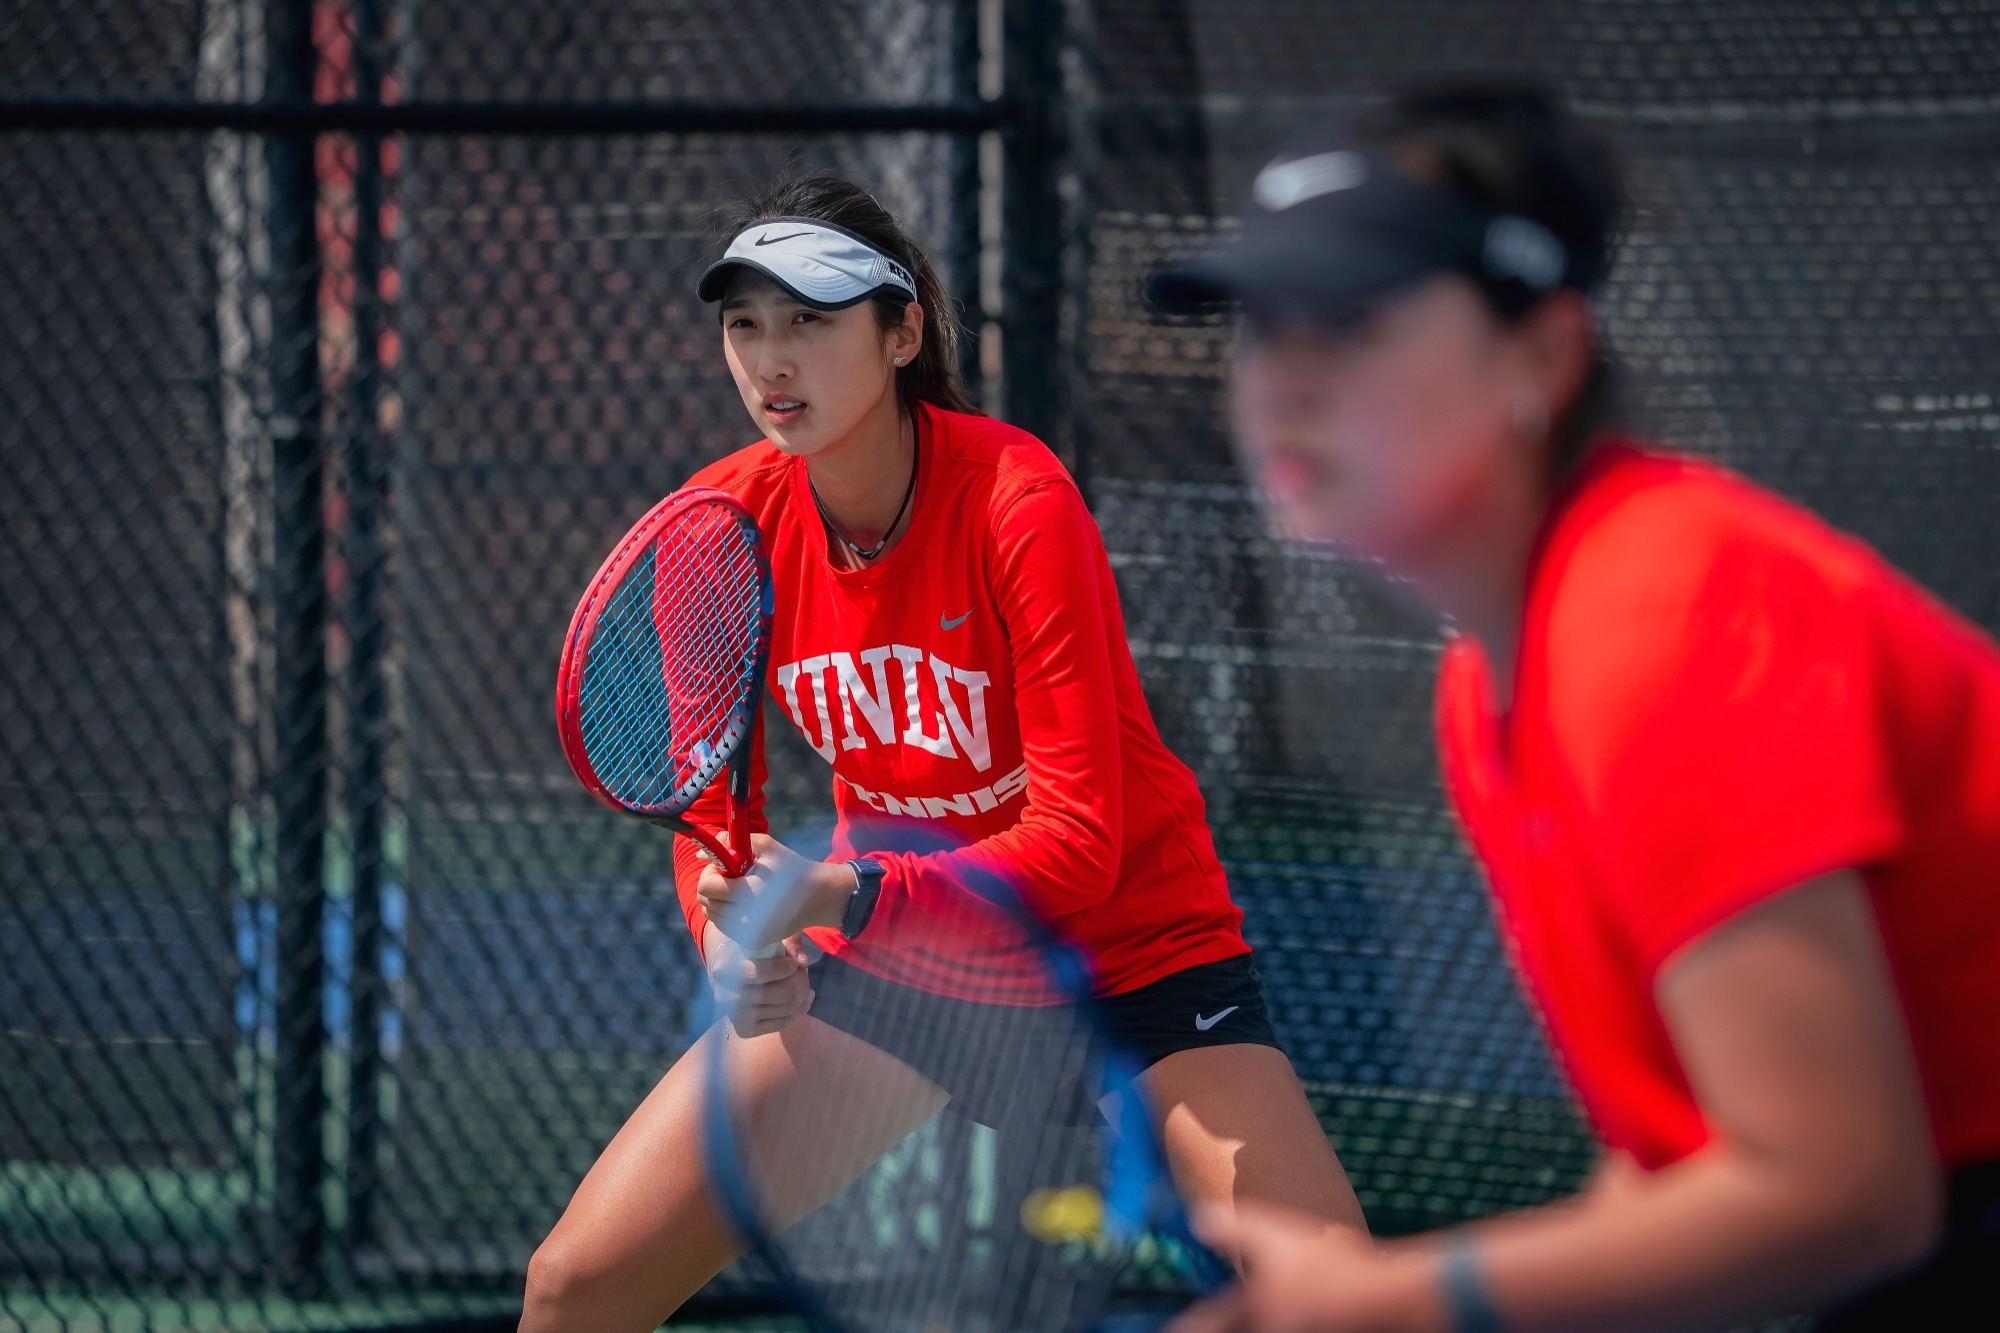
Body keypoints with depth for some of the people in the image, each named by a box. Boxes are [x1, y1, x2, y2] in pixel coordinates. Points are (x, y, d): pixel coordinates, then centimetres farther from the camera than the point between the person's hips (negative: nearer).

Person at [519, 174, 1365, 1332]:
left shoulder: (1017, 497, -24)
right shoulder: (722, 525, -10)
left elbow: (1080, 843, -27)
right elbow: (709, 815, -2)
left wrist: (850, 898, -40)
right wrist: (737, 942, -25)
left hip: (1130, 943, -4)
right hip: (881, 954, 4)